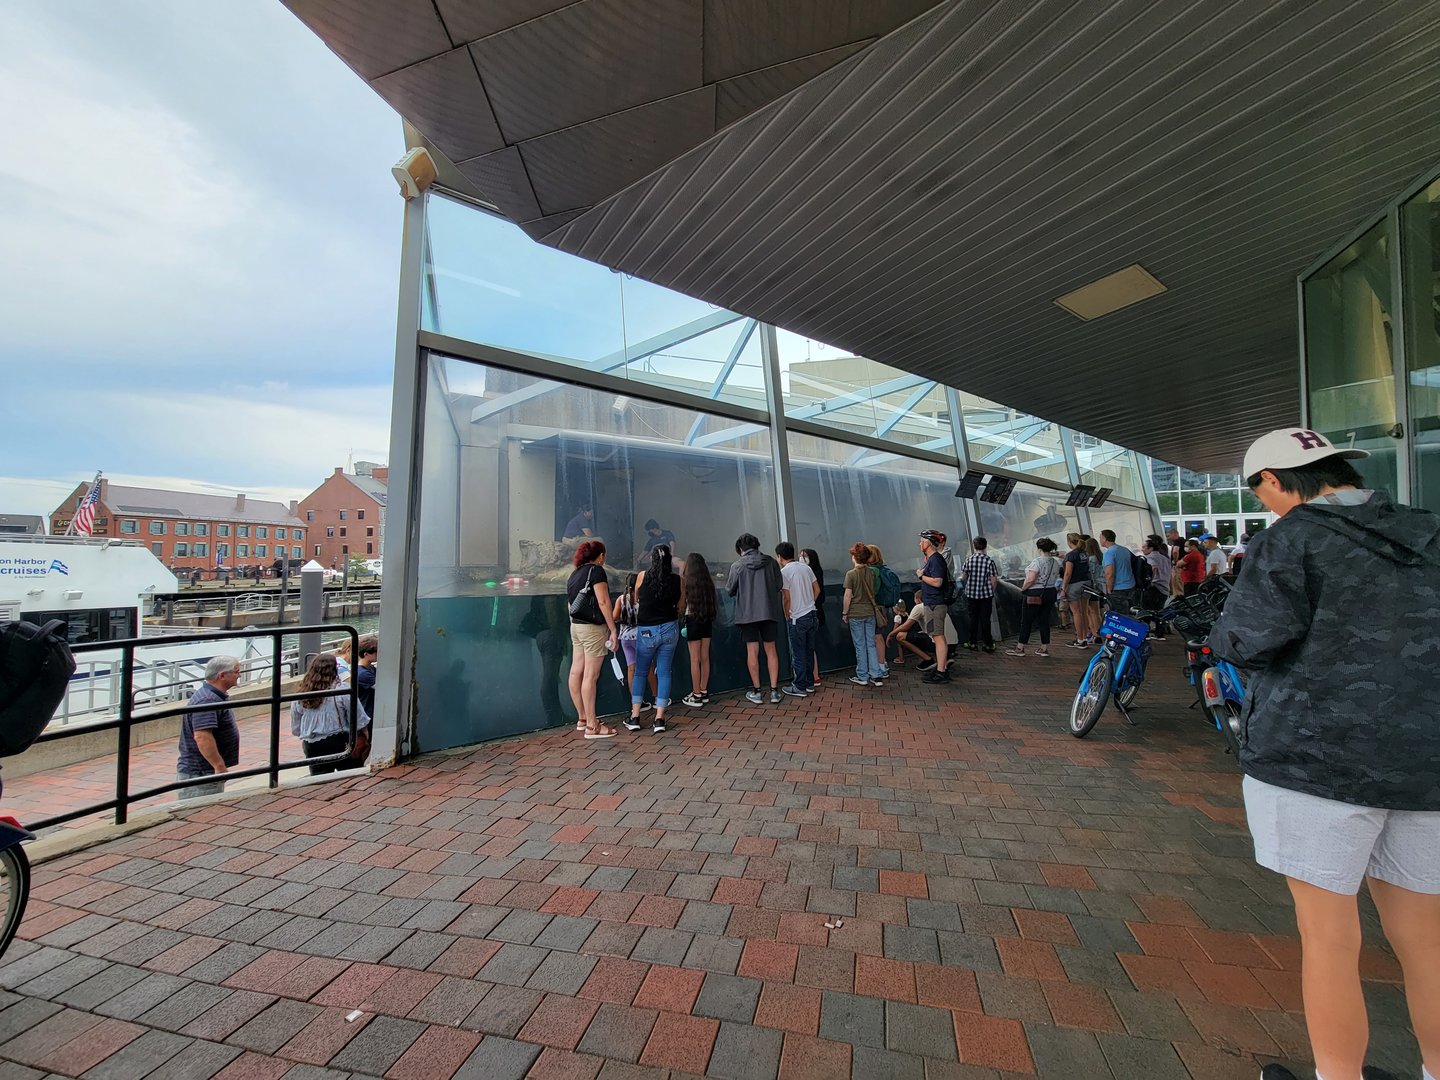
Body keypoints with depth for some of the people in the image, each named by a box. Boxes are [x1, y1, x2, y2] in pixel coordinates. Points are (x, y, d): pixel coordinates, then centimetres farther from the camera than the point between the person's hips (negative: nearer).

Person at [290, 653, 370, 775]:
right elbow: (359, 719, -8)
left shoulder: (300, 696, -2)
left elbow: (295, 728, 9)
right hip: (338, 742, -4)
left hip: (312, 745, 4)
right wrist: (365, 732, 8)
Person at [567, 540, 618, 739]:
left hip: (576, 626, 9)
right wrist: (613, 630, -16)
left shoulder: (575, 574, 14)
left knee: (576, 672, 11)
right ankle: (592, 726, 2)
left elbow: (571, 603, 17)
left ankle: (583, 718, 23)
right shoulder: (596, 571, -10)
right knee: (590, 676, -4)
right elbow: (603, 602, -18)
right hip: (593, 627, -9)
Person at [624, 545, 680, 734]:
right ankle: (659, 719, 8)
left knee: (640, 673, 13)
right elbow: (679, 607, 6)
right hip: (670, 629, 1)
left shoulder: (643, 576, -6)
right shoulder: (677, 579, -3)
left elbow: (636, 600, 11)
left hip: (646, 631, -1)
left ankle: (634, 718, 14)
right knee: (664, 673, 8)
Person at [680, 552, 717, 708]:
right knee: (705, 658, 11)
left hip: (692, 620, -5)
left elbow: (682, 603, -7)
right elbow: (712, 601, 5)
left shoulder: (685, 580, -9)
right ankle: (704, 692, 21)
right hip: (707, 620, 5)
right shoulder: (708, 581, 4)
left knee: (695, 659, 1)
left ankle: (696, 696, 7)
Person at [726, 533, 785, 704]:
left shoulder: (737, 565, -6)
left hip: (747, 613, -2)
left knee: (752, 651, 6)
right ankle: (774, 691, 13)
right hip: (769, 611, 2)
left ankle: (756, 692, 13)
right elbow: (778, 585, 6)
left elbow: (730, 590, 1)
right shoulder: (771, 562, -1)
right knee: (771, 650, 10)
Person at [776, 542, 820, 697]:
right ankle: (809, 683, 24)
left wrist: (787, 616, -1)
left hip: (797, 618, -7)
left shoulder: (784, 572, -13)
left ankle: (799, 687, 11)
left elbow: (786, 598, -14)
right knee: (809, 651, 14)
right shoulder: (805, 567, 7)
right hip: (811, 614, 7)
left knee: (798, 654, 3)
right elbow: (817, 589, 11)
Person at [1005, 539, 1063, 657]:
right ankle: (1044, 648, 16)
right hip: (1050, 593, 7)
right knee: (1044, 621, 12)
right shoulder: (1055, 562, 7)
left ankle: (1020, 648, 7)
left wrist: (1022, 588, -9)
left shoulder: (1037, 561, -18)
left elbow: (1031, 580, -23)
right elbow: (1055, 578, 13)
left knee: (1026, 622, 1)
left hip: (1035, 594, -7)